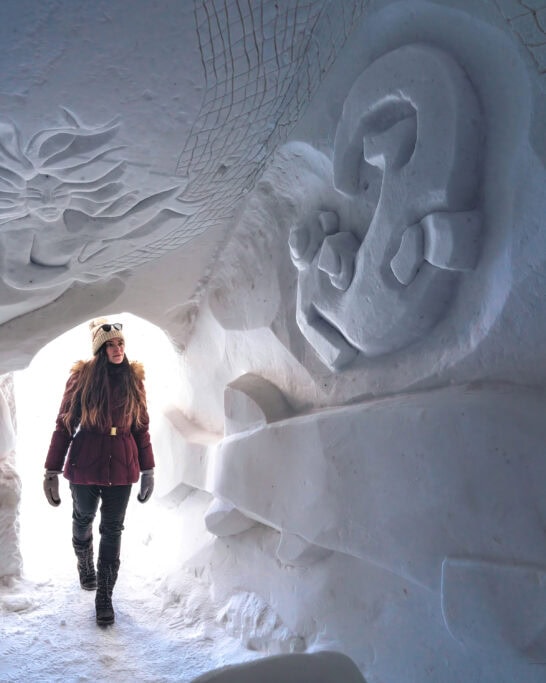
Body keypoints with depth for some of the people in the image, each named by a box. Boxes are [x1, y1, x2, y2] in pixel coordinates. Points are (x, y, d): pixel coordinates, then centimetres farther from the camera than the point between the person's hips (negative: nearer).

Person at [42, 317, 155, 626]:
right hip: (85, 462, -1)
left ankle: (105, 595, 18)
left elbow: (141, 426, 5)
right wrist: (52, 470, -7)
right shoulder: (82, 376, -6)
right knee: (83, 519, 19)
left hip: (121, 464, 1)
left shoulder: (134, 378, 1)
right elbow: (64, 424, -5)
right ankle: (84, 562, 50)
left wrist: (148, 469, 4)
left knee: (113, 529, 4)